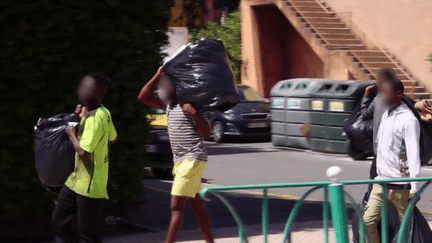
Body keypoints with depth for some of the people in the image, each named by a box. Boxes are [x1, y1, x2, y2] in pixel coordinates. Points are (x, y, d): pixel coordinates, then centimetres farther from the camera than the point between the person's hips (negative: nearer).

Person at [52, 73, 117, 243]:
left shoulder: (94, 118, -23)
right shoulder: (104, 113, 4)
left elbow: (84, 151, -29)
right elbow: (112, 137, 21)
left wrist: (72, 135, -10)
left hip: (89, 184, -9)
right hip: (76, 179, 9)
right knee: (59, 222, 12)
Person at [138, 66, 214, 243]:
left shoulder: (189, 103, -12)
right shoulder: (169, 104, 11)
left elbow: (206, 133, -13)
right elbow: (143, 98, 7)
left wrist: (194, 113, -28)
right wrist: (157, 75, -1)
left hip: (193, 159, -9)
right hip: (181, 160, 9)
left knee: (177, 205, -12)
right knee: (196, 204, 11)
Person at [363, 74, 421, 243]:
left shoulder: (408, 120, -13)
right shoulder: (386, 115, 13)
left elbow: (414, 154, -18)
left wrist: (414, 186, -22)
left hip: (399, 184, -8)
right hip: (381, 181, 8)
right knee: (368, 220, 1)